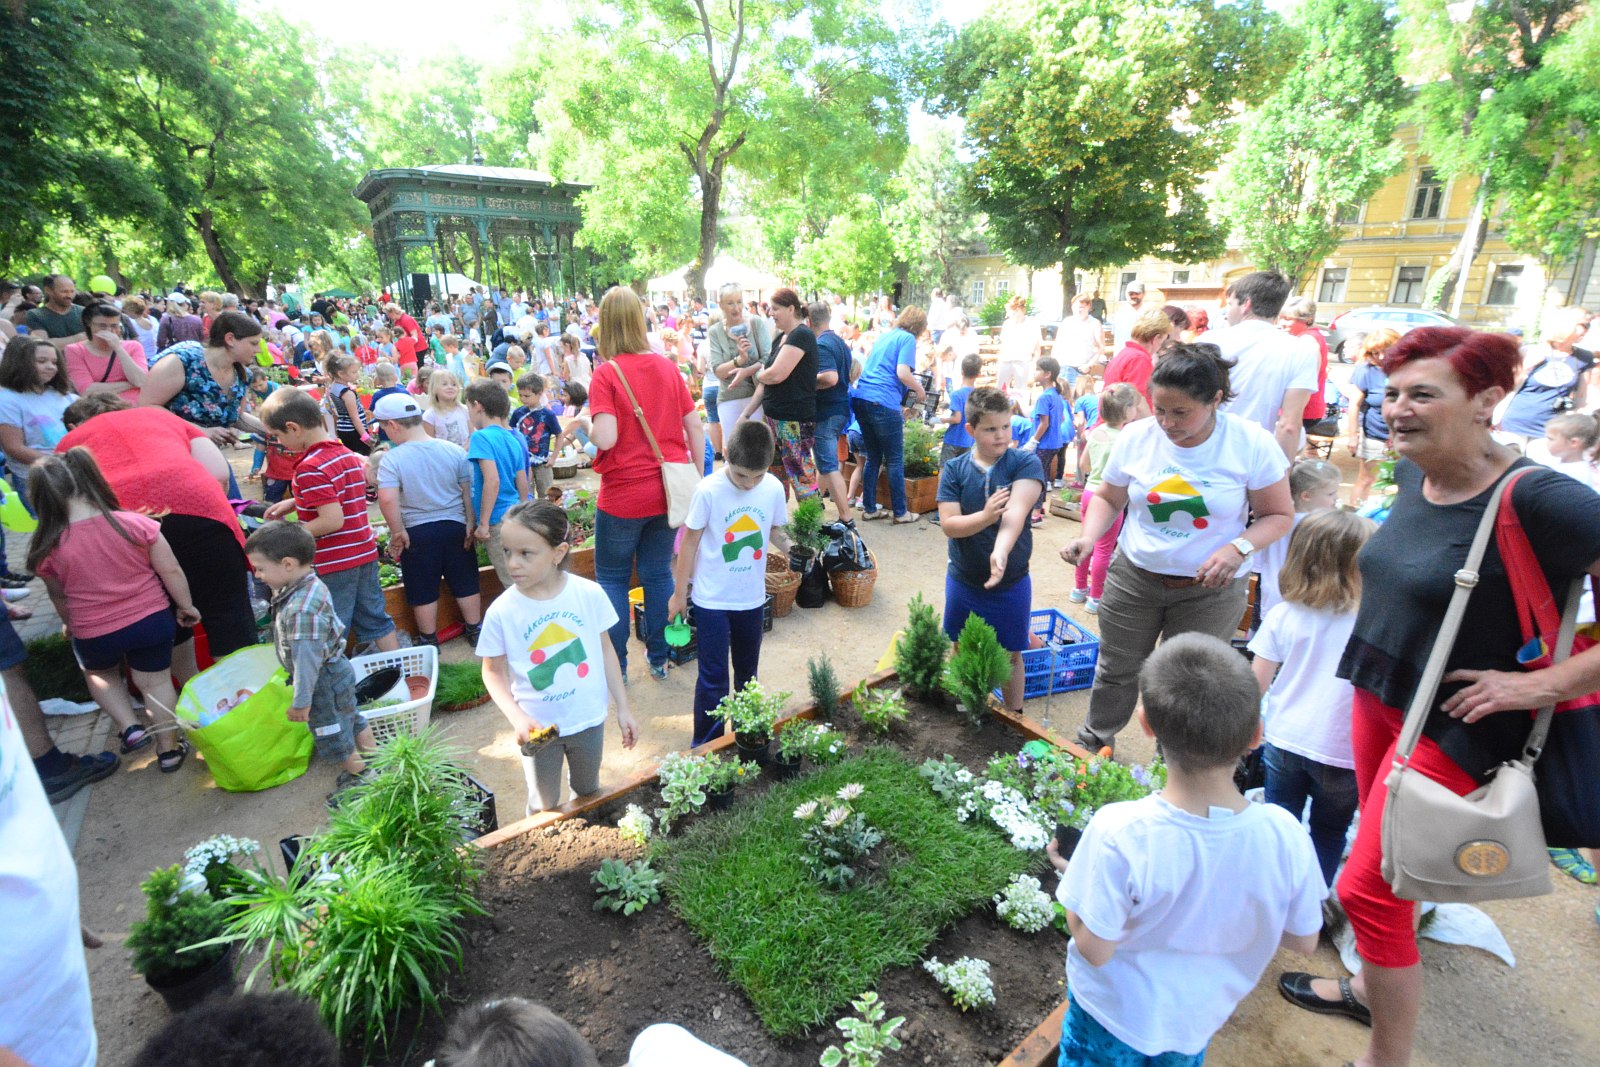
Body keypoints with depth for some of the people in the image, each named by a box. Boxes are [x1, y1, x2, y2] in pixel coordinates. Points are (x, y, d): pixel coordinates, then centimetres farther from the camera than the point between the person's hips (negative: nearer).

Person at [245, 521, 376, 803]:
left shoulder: (302, 610, -34)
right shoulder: (312, 586, -3)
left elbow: (307, 659, -29)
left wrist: (301, 701, -19)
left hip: (324, 682, -9)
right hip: (337, 673, 10)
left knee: (333, 737, 10)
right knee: (353, 719, 24)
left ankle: (360, 779, 29)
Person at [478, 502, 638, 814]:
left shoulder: (589, 593, -15)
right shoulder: (501, 611, -17)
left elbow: (605, 650, -3)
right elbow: (494, 672, -4)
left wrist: (622, 707, 1)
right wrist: (517, 717, -19)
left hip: (589, 720, 2)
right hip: (538, 728, -1)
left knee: (589, 794, 25)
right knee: (544, 807, 18)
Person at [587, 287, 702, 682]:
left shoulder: (606, 373, -12)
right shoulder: (668, 367, 2)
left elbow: (605, 438, -22)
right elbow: (695, 429, 4)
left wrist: (587, 424, -1)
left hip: (623, 495, -4)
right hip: (668, 490, 5)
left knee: (612, 579, 12)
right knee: (659, 574, 15)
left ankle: (616, 665, 19)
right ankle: (659, 659, 25)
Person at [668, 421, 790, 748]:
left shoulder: (774, 488, -9)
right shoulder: (709, 490, -18)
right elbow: (690, 541, -9)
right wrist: (680, 593, -3)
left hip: (752, 598, 4)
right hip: (712, 599, -4)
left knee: (747, 671, 20)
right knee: (713, 677, 3)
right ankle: (705, 745, 20)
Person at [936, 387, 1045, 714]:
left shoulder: (1026, 463, -11)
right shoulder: (954, 470, -5)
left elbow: (1016, 512, -27)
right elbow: (948, 524, -12)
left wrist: (1001, 552, -44)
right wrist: (985, 516, -30)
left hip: (1012, 581, -2)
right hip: (962, 580, 2)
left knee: (1011, 655, 13)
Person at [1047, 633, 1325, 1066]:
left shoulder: (1119, 834, -37)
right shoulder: (1284, 835, -26)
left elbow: (1094, 949, -25)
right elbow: (1304, 941, -8)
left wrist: (1071, 873, -10)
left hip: (1114, 1014, -3)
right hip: (1197, 1020, 3)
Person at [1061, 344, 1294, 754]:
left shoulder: (1252, 444, -14)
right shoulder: (1136, 436, -8)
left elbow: (1278, 515, -4)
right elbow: (1108, 499, 4)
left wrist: (1238, 548, -23)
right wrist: (1089, 537, -15)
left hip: (1211, 590, -2)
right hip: (1134, 577, 2)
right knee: (1116, 670, 15)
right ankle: (1093, 743, 39)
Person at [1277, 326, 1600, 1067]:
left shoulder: (1539, 500, -24)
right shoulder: (1412, 473, -1)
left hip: (1452, 726, -7)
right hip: (1377, 693, 7)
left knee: (1367, 887, 0)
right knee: (1383, 863, 22)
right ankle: (1372, 986, 43)